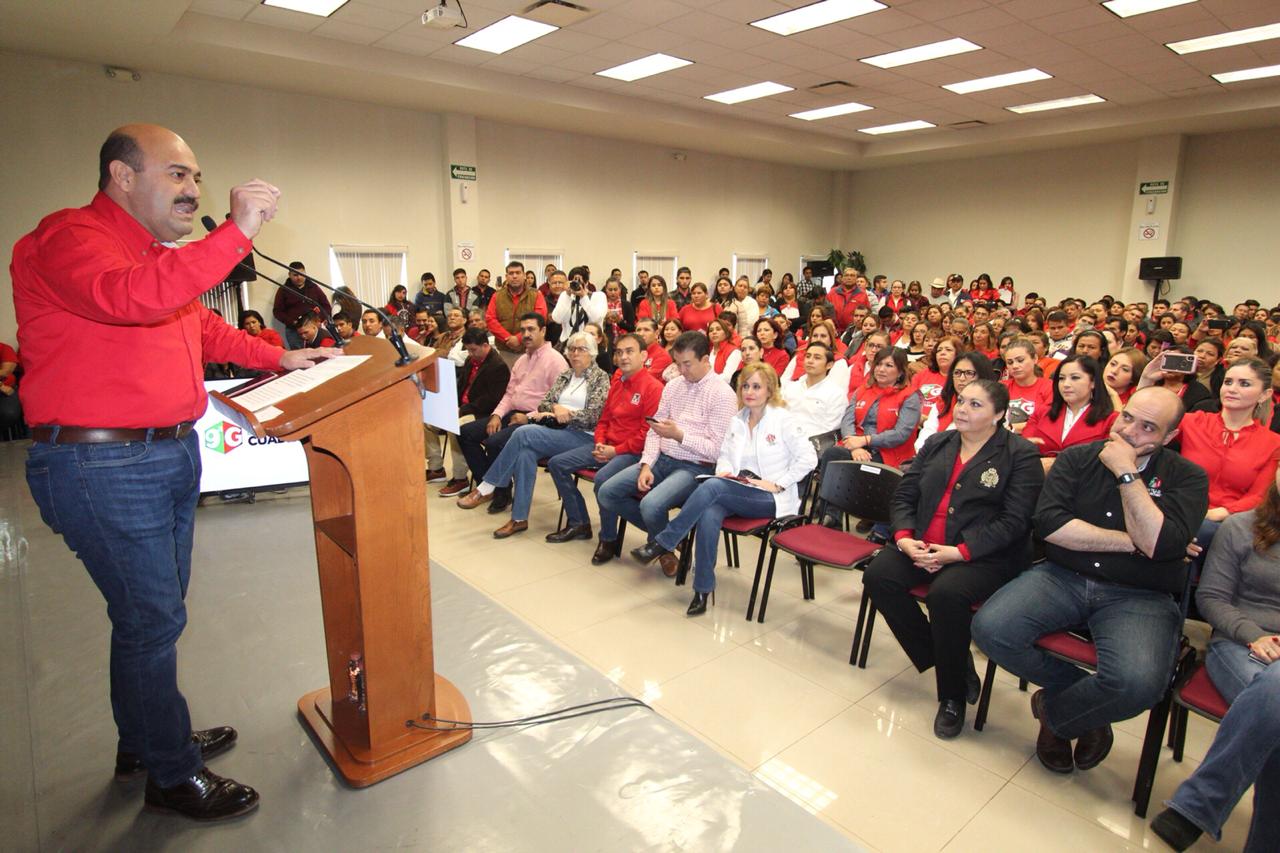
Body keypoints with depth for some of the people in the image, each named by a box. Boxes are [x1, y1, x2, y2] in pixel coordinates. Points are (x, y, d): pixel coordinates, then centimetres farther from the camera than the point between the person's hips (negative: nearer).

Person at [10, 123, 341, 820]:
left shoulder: (158, 255, 17)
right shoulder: (70, 239, -13)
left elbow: (203, 327, 29)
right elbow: (131, 297, -35)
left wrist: (279, 359, 22)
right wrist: (236, 233, -35)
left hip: (172, 455, 10)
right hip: (103, 466, -10)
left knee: (155, 611, 20)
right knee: (151, 619, 0)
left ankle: (146, 741, 39)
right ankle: (171, 777, 18)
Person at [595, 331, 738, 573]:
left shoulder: (722, 394, -8)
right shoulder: (672, 386, 11)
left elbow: (716, 449, -12)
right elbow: (654, 432, 9)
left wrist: (678, 435, -21)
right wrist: (646, 465, -6)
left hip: (694, 468, -7)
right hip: (661, 460, 7)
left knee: (651, 505, -31)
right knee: (606, 492, -7)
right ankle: (659, 530, 13)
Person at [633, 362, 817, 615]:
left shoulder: (784, 420, -3)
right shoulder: (736, 420, 15)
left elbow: (808, 458, -8)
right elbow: (724, 456, 19)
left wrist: (777, 484, -13)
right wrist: (724, 471, -4)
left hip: (771, 499, -4)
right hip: (737, 495, 5)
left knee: (713, 486, -32)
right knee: (709, 514, -32)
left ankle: (663, 543, -23)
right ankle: (703, 590, -24)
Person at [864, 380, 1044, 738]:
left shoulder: (1021, 455, -2)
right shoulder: (937, 444, 15)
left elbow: (1014, 521, -11)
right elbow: (904, 495, 11)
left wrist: (959, 552, -20)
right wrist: (904, 538, -8)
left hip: (985, 556, -5)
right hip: (922, 546, 6)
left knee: (946, 593, -33)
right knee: (878, 576, -19)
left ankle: (953, 696, -9)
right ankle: (939, 657, -1)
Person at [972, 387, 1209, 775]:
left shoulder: (1187, 477, 2)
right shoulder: (1077, 458, 6)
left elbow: (1159, 543, -16)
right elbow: (1049, 523, -8)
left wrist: (1126, 473, -13)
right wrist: (1130, 542, -10)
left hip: (1139, 597, -2)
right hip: (1062, 578, 2)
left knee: (1138, 684, -32)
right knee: (989, 628, -23)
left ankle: (1053, 713, 3)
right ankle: (1087, 704, 4)